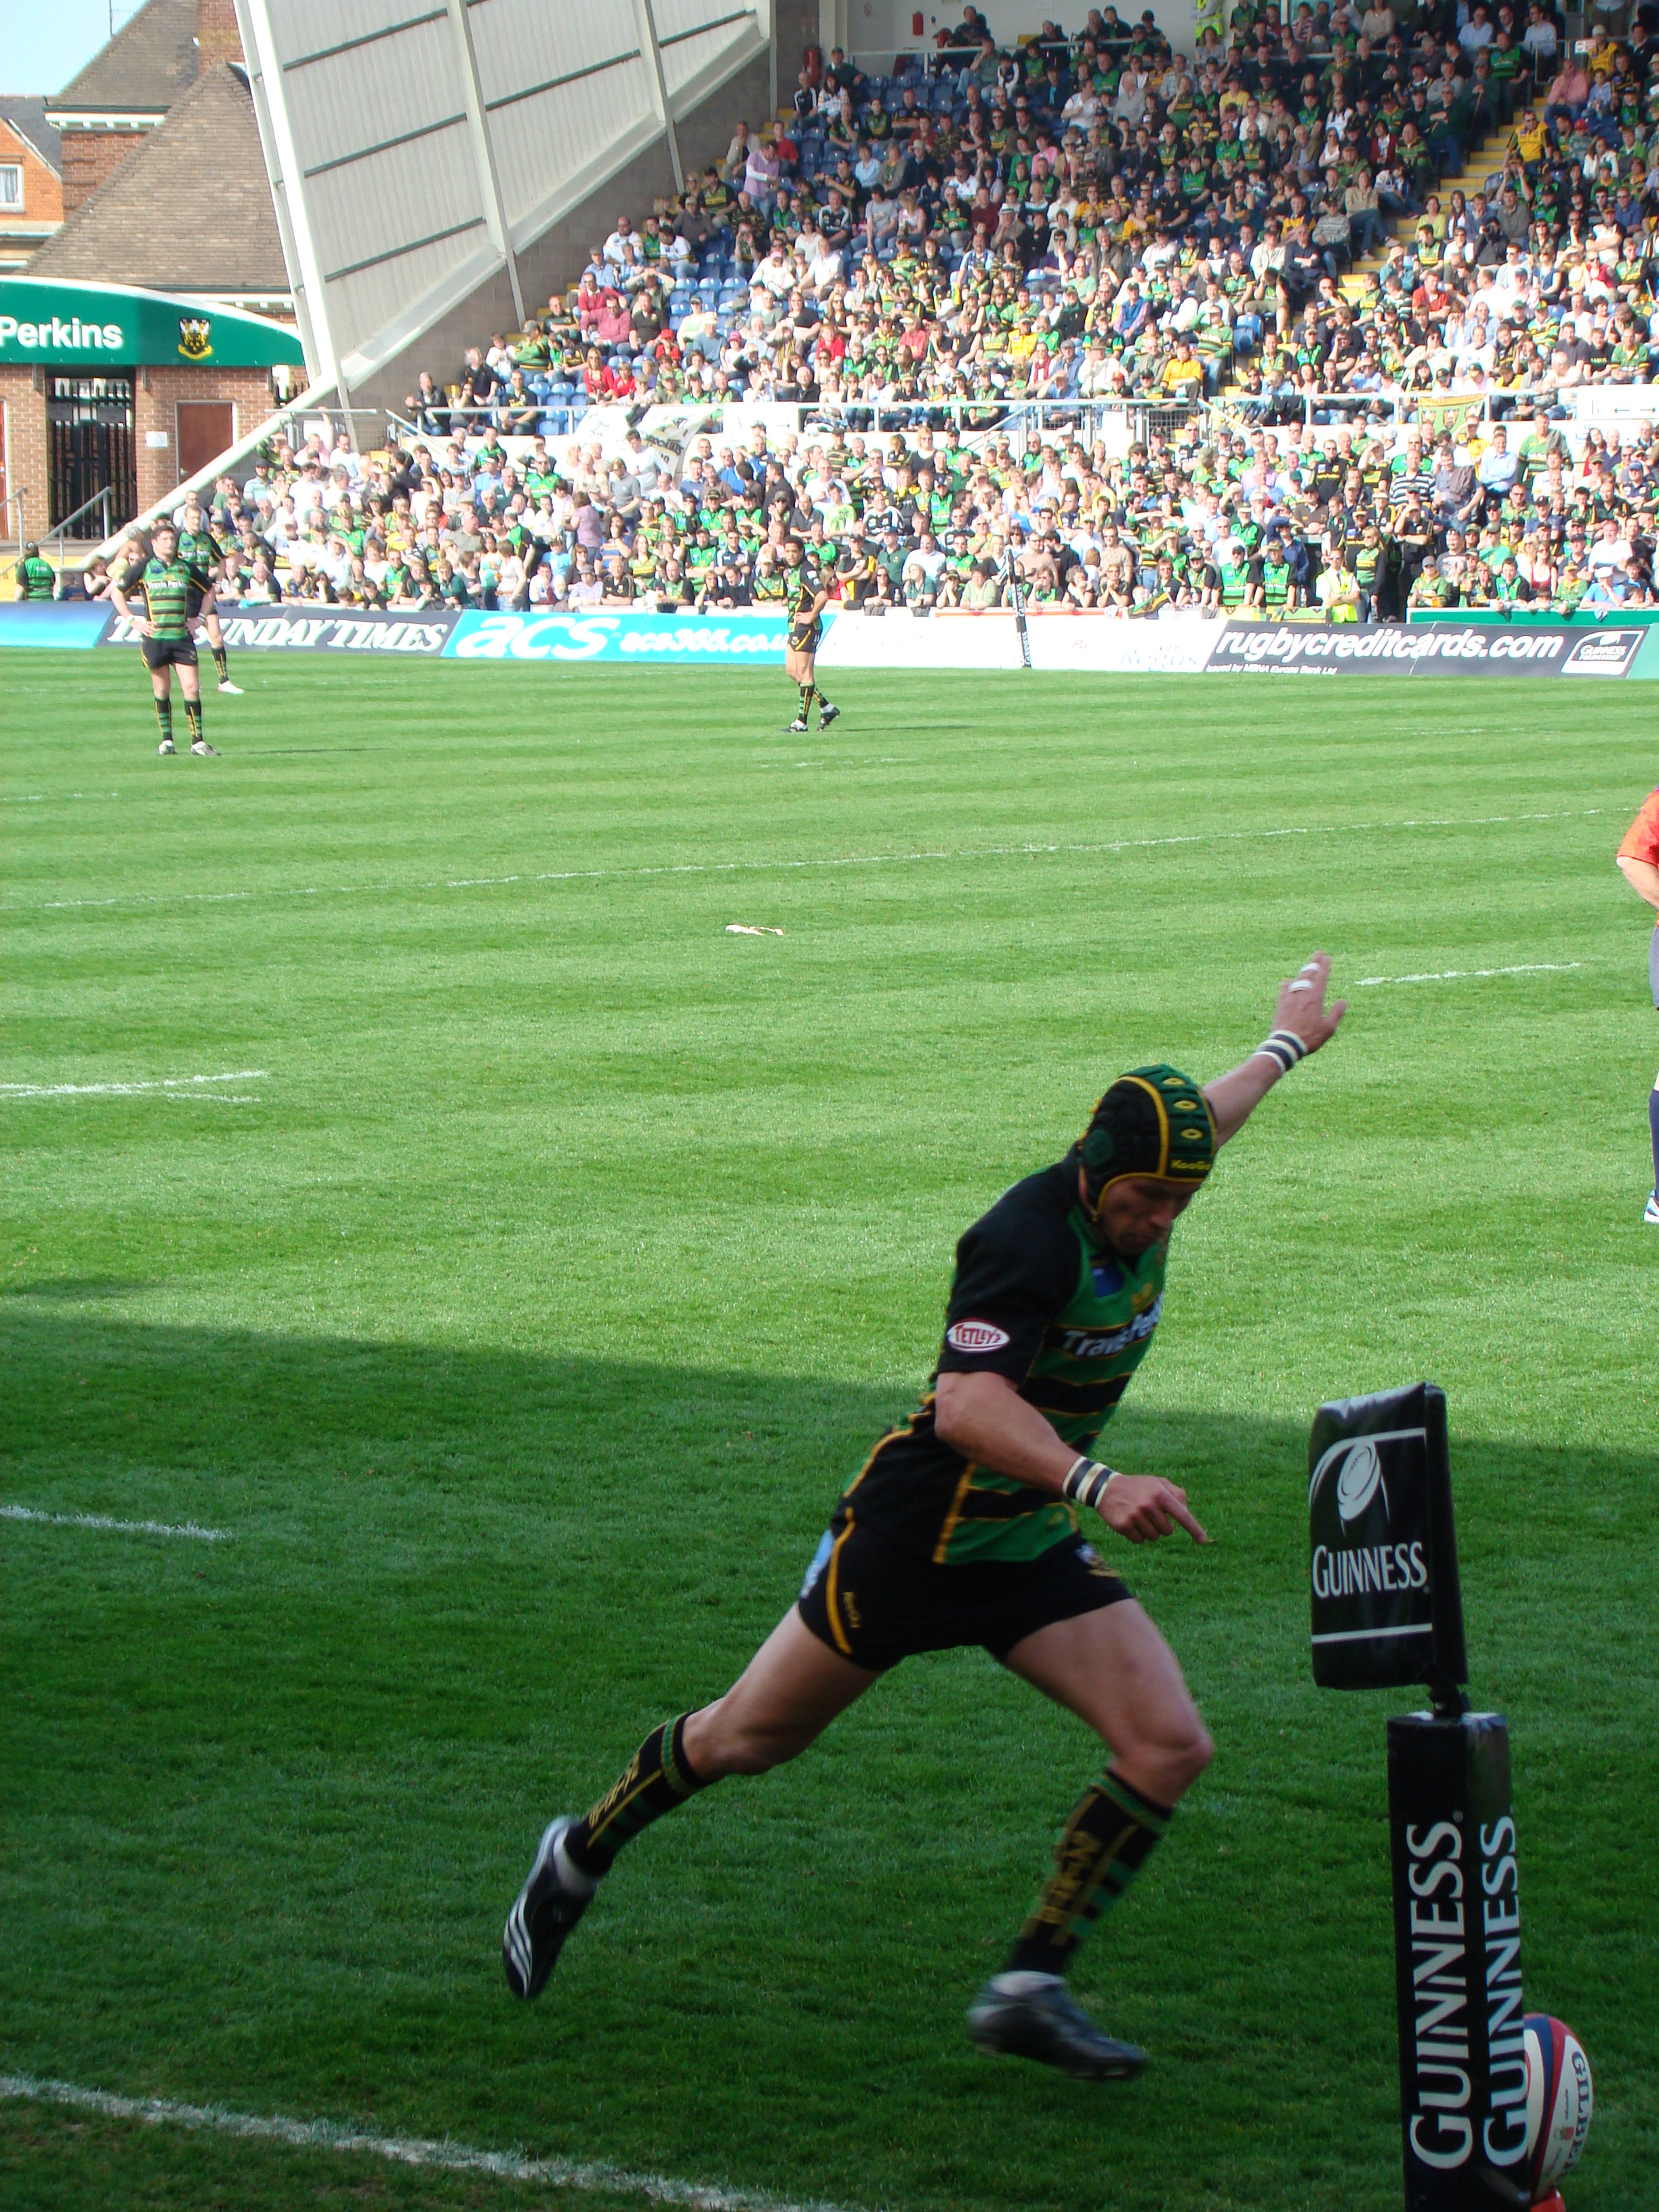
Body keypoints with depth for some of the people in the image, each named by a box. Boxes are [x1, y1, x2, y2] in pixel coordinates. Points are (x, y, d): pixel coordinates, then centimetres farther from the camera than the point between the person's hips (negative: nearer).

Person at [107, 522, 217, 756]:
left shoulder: (186, 569, 9)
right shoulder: (145, 569, 3)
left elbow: (210, 590, 24)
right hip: (155, 638, -1)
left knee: (192, 688, -7)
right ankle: (167, 740, 14)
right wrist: (133, 620, 2)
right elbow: (116, 591, 9)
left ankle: (198, 741, -4)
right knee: (162, 691, 5)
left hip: (183, 638, 1)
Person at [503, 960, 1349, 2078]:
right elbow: (968, 1407, -45)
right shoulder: (1028, 1239, -30)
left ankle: (1030, 1987, -6)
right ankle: (580, 1858, 38)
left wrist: (1287, 1042, 40)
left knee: (1170, 1748, -12)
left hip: (1037, 1547, 7)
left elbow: (1202, 1118, 22)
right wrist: (1096, 1484, -59)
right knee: (744, 1741, 11)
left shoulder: (1137, 1195, -5)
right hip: (915, 1535, -7)